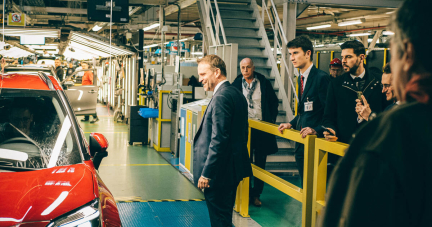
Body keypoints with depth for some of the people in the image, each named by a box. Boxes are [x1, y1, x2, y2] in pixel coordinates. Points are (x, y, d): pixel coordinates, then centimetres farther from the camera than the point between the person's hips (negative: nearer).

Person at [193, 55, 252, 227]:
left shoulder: (221, 98, -18)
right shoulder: (237, 94, 12)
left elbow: (218, 140, -23)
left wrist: (206, 174, -20)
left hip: (219, 173, -10)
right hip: (233, 168, 10)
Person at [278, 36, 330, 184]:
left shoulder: (321, 77, -15)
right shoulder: (301, 78, 14)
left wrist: (316, 130, -27)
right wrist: (291, 124, 11)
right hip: (301, 139, 9)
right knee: (304, 183, 16)